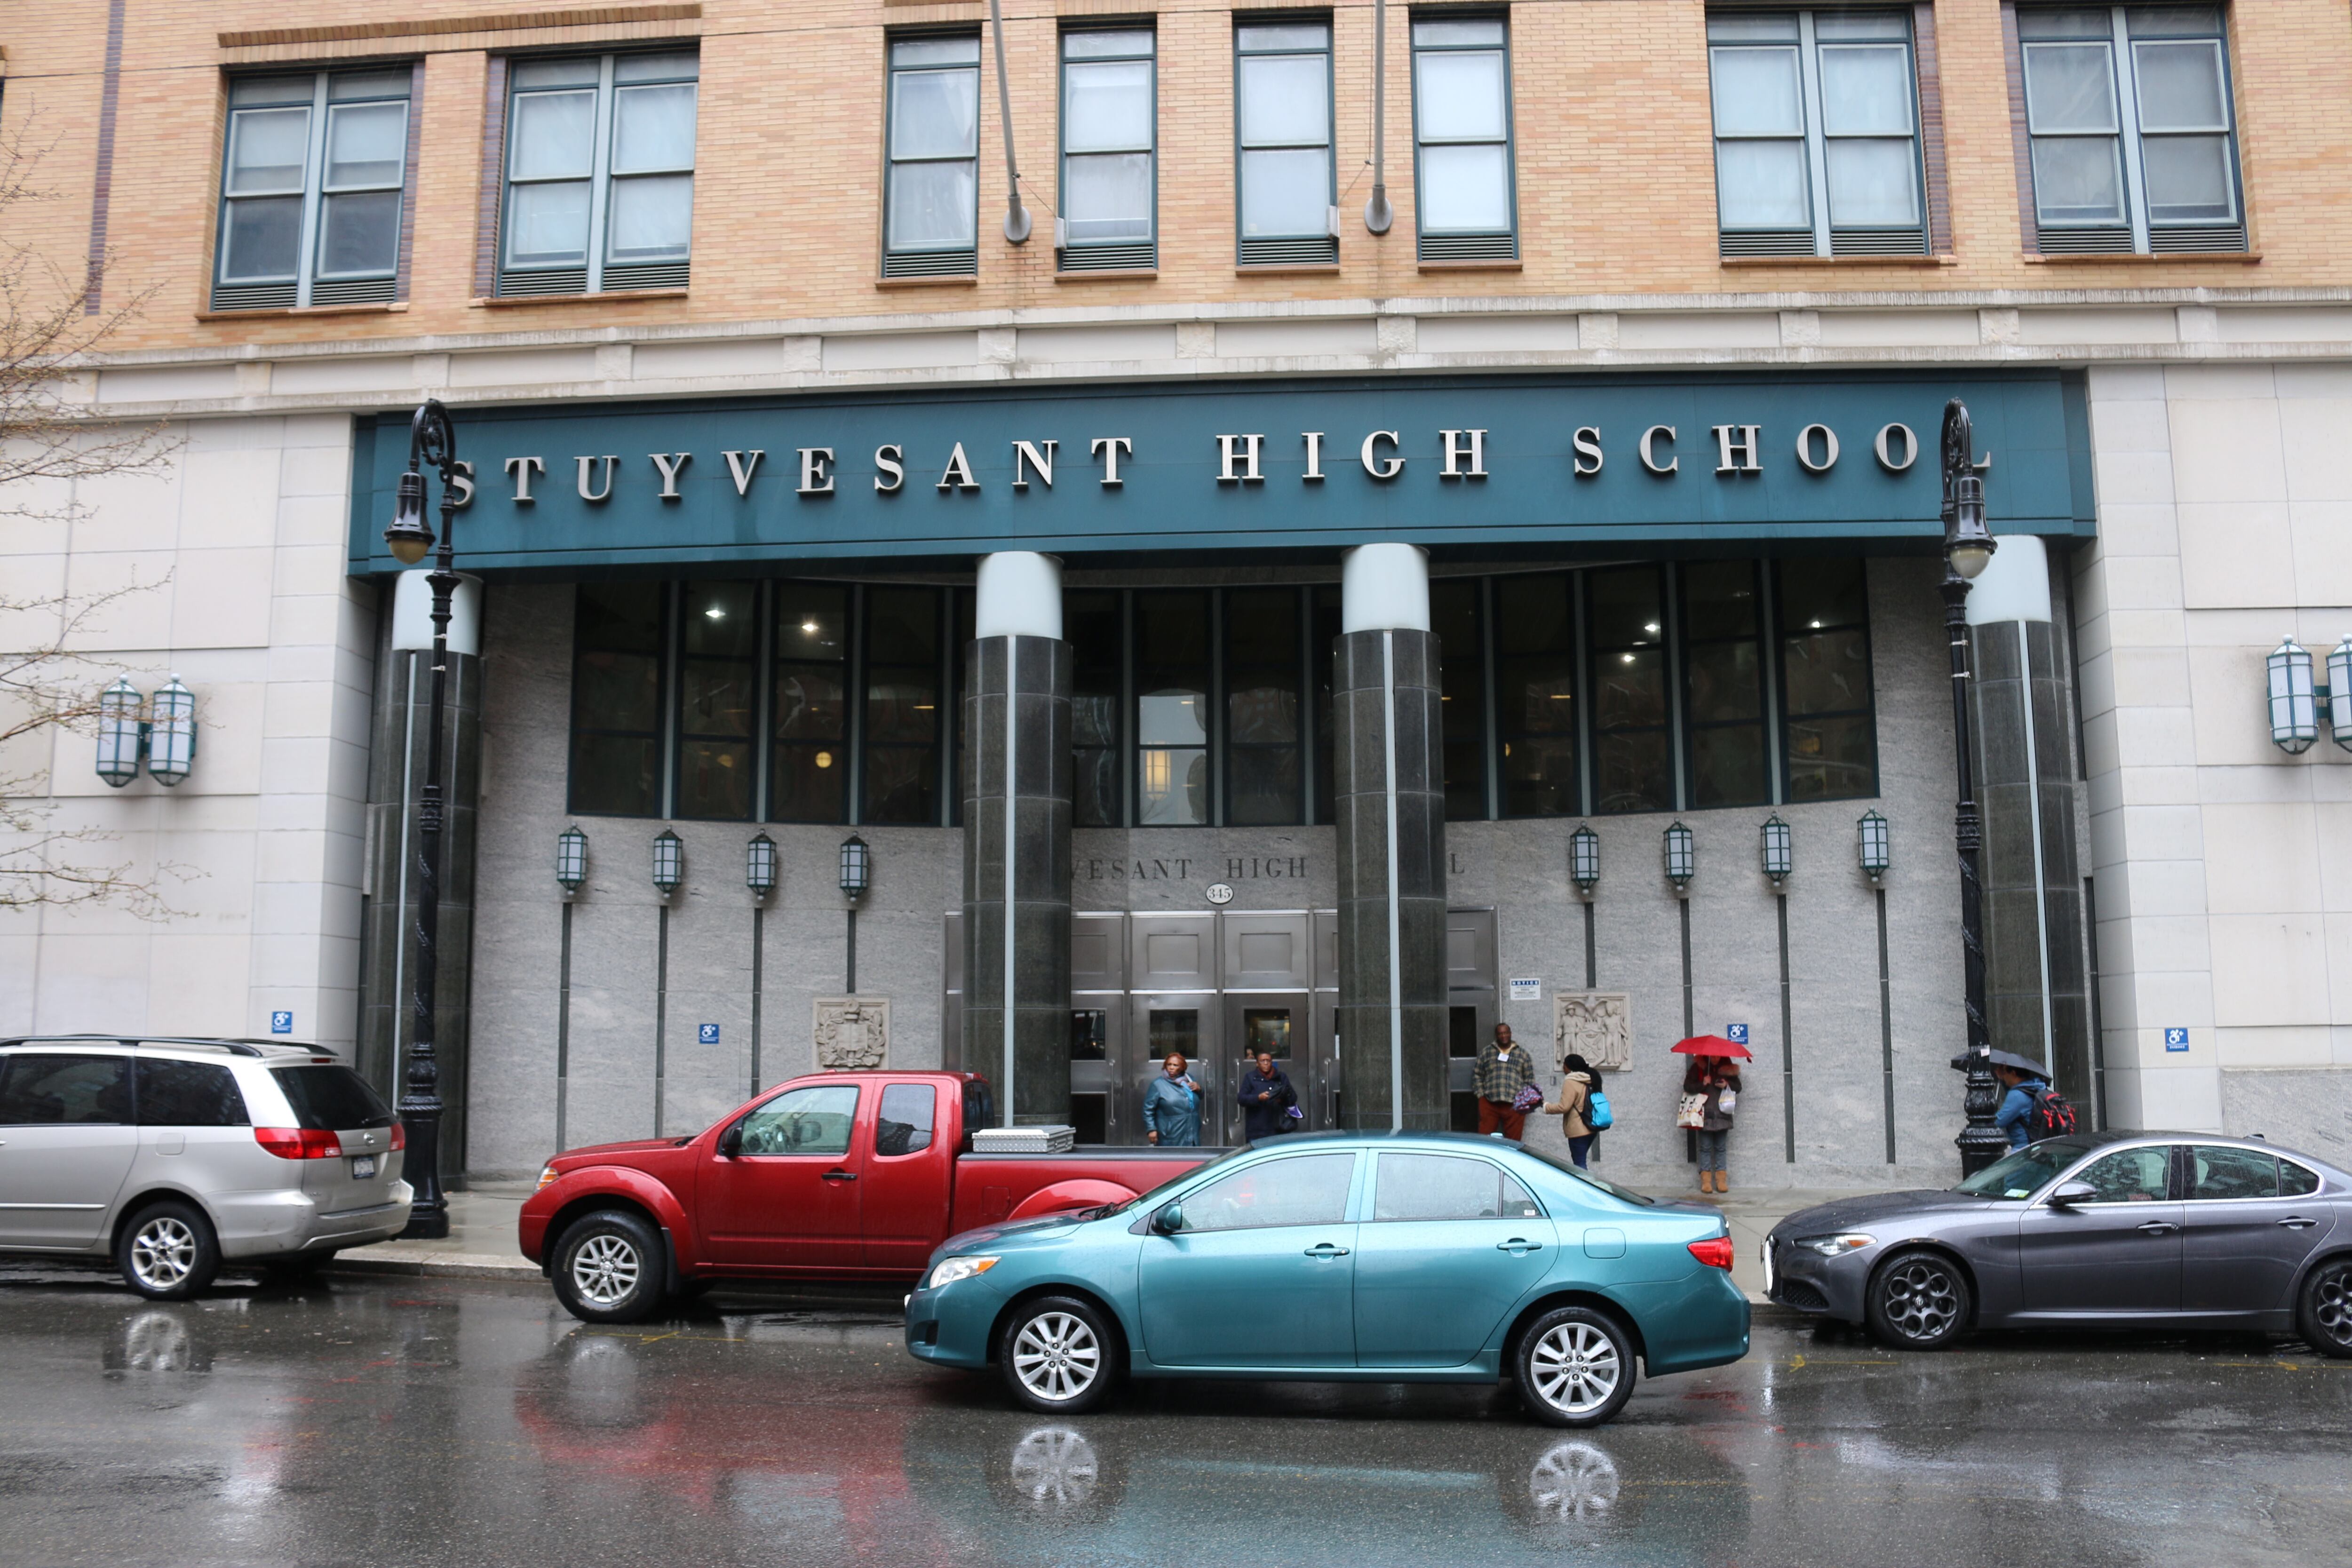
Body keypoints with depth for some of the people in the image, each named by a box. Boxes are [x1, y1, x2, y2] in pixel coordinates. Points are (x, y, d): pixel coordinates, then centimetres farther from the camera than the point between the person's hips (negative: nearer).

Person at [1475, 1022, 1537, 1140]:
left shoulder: (1523, 1055, 13)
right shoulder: (1486, 1053, 13)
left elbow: (1530, 1080, 12)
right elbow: (1478, 1077, 12)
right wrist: (1481, 1095, 1)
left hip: (1514, 1105, 0)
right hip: (1489, 1103, 0)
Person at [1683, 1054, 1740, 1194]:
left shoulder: (1727, 1068, 8)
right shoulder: (1698, 1068, 3)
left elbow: (1738, 1087, 12)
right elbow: (1687, 1086, 0)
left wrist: (1727, 1085, -8)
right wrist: (1702, 1085, -15)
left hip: (1722, 1115, 2)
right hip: (1704, 1115, -2)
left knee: (1720, 1148, 4)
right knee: (1706, 1148, -1)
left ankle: (1721, 1181, 6)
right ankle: (1706, 1181, 0)